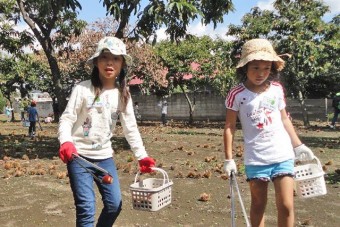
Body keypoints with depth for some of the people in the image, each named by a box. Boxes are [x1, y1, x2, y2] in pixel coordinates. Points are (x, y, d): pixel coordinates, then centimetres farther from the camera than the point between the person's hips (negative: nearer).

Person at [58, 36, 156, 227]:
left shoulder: (123, 95, 2)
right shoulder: (83, 89, -9)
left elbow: (131, 128, 4)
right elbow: (66, 119, -10)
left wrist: (142, 156, -1)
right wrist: (66, 142, -30)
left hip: (104, 156, 5)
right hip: (79, 156, -4)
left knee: (114, 204, 8)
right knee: (86, 208, -8)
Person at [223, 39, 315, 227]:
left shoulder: (277, 89, 2)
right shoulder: (237, 94, -8)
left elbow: (284, 119, 13)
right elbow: (229, 127, -4)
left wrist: (298, 146, 12)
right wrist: (229, 159, -5)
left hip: (283, 155, 2)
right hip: (255, 158, -2)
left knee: (286, 206, 0)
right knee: (258, 205, 12)